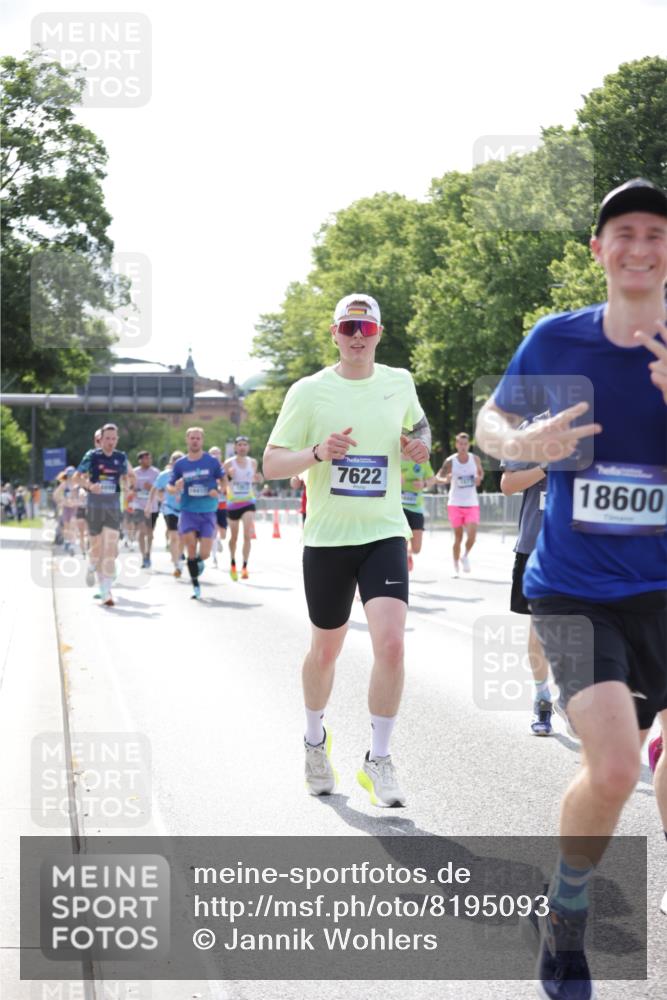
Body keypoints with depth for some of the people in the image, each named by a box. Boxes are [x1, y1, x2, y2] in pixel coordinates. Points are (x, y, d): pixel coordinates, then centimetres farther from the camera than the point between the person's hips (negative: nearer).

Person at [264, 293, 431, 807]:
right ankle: (316, 739, 39)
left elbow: (417, 424, 25)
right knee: (325, 650, 12)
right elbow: (271, 464, -5)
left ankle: (378, 758, -1)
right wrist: (318, 452, -23)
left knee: (391, 643, -16)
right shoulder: (309, 391, -4)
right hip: (326, 538, -1)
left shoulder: (400, 382, 5)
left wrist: (420, 442, 1)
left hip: (384, 534, 1)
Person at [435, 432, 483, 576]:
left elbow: (481, 473, 17)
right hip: (455, 503, -1)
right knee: (458, 537, 4)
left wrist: (479, 479, -7)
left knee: (472, 535, -13)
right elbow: (438, 477, -7)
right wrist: (445, 480, -30)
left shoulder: (475, 459, 0)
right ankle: (456, 567, 17)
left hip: (472, 504, 1)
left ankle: (465, 556, 15)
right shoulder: (450, 461, -7)